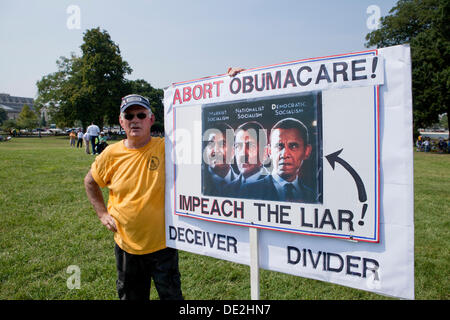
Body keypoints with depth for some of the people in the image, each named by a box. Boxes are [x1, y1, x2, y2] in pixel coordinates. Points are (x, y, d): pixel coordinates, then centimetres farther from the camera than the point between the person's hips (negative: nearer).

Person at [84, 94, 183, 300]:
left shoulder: (166, 148, -14)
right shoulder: (111, 154, -5)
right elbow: (90, 181, 11)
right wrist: (102, 213, 4)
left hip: (162, 243, -2)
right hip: (126, 244, 3)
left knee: (171, 295, 15)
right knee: (130, 296, 23)